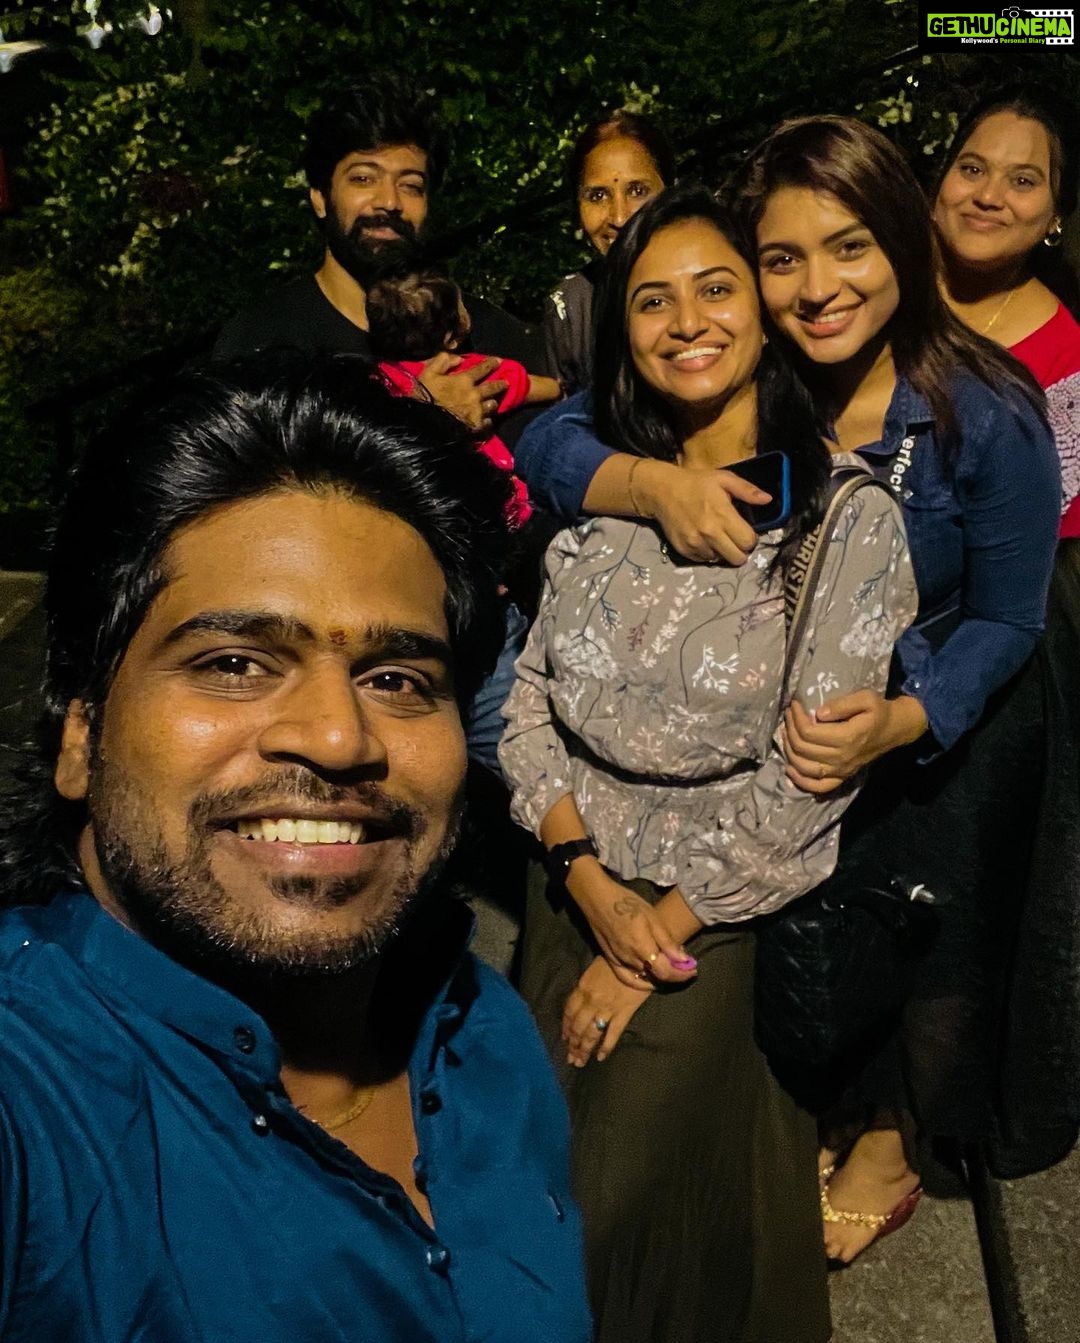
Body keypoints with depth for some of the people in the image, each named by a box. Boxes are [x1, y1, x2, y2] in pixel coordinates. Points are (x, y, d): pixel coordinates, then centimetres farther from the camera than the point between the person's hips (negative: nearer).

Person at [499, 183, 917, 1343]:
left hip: (724, 917, -4)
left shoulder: (846, 512, -13)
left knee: (622, 1195, 8)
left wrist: (660, 938, -14)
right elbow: (529, 692, -2)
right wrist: (586, 878, -13)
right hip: (575, 888, 4)